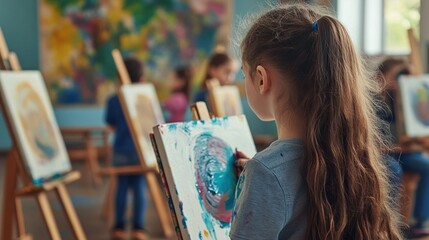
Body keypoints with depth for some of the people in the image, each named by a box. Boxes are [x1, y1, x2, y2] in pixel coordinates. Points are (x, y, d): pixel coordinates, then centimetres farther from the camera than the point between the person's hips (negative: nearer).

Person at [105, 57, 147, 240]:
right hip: (141, 149, -1)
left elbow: (111, 124, 5)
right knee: (139, 187, 3)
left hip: (121, 151, 1)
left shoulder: (114, 100, -3)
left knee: (122, 186, 9)